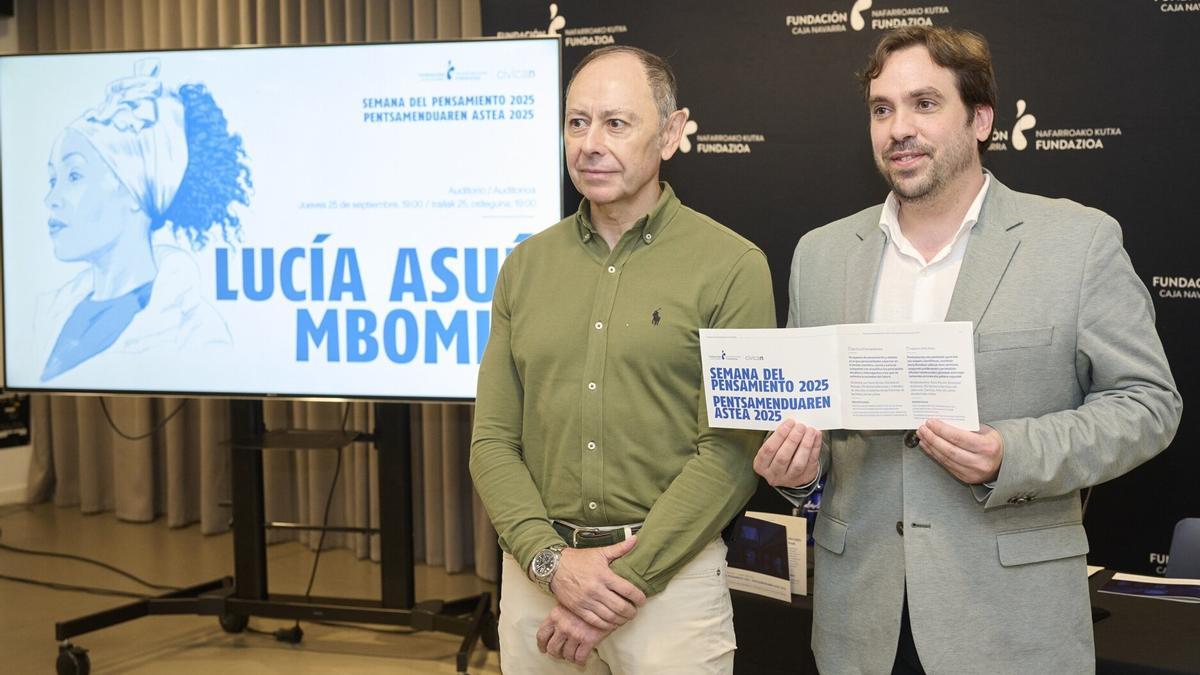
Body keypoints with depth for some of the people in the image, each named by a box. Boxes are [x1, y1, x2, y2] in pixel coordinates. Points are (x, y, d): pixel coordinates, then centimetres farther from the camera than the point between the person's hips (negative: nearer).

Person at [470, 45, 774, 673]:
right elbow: (494, 440, 5)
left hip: (671, 575, -3)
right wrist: (552, 560, -10)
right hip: (536, 572, 4)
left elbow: (729, 452, -10)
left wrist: (624, 580, -14)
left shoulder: (731, 266, -6)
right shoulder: (526, 266, 6)